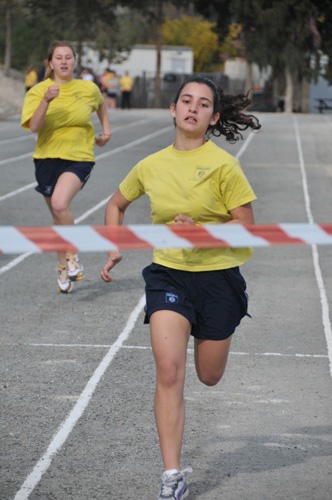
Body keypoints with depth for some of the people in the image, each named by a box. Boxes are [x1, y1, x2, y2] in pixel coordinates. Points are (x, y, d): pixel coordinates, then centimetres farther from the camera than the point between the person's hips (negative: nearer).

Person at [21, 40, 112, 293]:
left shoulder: (88, 89, -1)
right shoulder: (38, 91, -5)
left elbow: (101, 105, 24)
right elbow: (34, 126, -21)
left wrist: (106, 129, 14)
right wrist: (47, 100, -32)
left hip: (79, 158, -2)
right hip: (48, 158, 2)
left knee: (60, 204, -27)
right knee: (58, 214, 13)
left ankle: (72, 256, -6)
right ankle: (63, 266, 33)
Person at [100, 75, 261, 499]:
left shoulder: (223, 165, -11)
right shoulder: (151, 166, 1)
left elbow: (245, 226, -11)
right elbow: (116, 204, 20)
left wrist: (201, 231, -25)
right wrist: (115, 248, 7)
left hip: (218, 277, -1)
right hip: (167, 276, 2)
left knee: (209, 377, 15)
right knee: (169, 372, -14)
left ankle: (210, 335, 54)